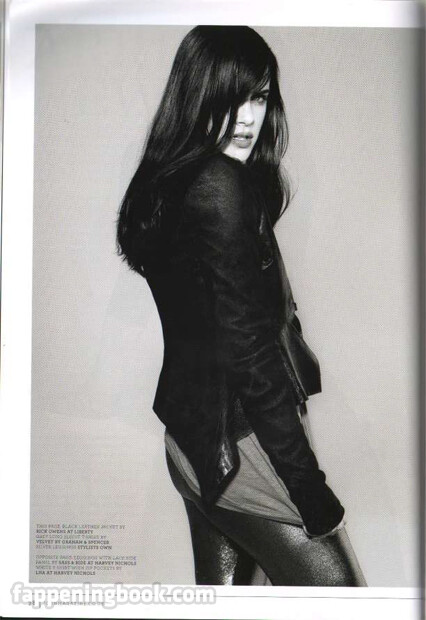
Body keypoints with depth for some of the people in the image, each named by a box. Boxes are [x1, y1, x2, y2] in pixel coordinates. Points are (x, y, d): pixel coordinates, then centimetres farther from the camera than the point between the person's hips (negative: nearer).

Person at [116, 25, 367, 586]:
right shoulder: (222, 190, -19)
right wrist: (314, 495, -17)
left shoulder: (171, 182, 9)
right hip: (238, 440, -10)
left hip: (193, 429, 10)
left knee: (223, 585, 21)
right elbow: (248, 351, -22)